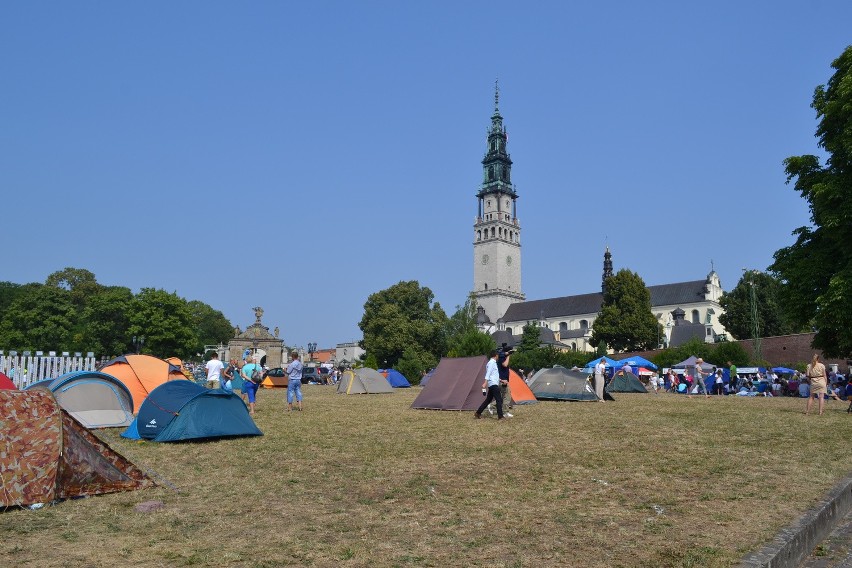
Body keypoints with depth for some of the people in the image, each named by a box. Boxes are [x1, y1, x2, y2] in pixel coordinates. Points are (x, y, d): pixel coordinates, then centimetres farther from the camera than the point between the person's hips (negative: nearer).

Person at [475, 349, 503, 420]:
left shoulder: (492, 362, 20)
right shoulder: (492, 362, -10)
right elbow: (488, 373, -21)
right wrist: (485, 383, -30)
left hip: (492, 384, 10)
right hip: (493, 384, -10)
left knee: (488, 400, 11)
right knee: (499, 400, -7)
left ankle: (477, 414, 13)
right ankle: (500, 416, -6)